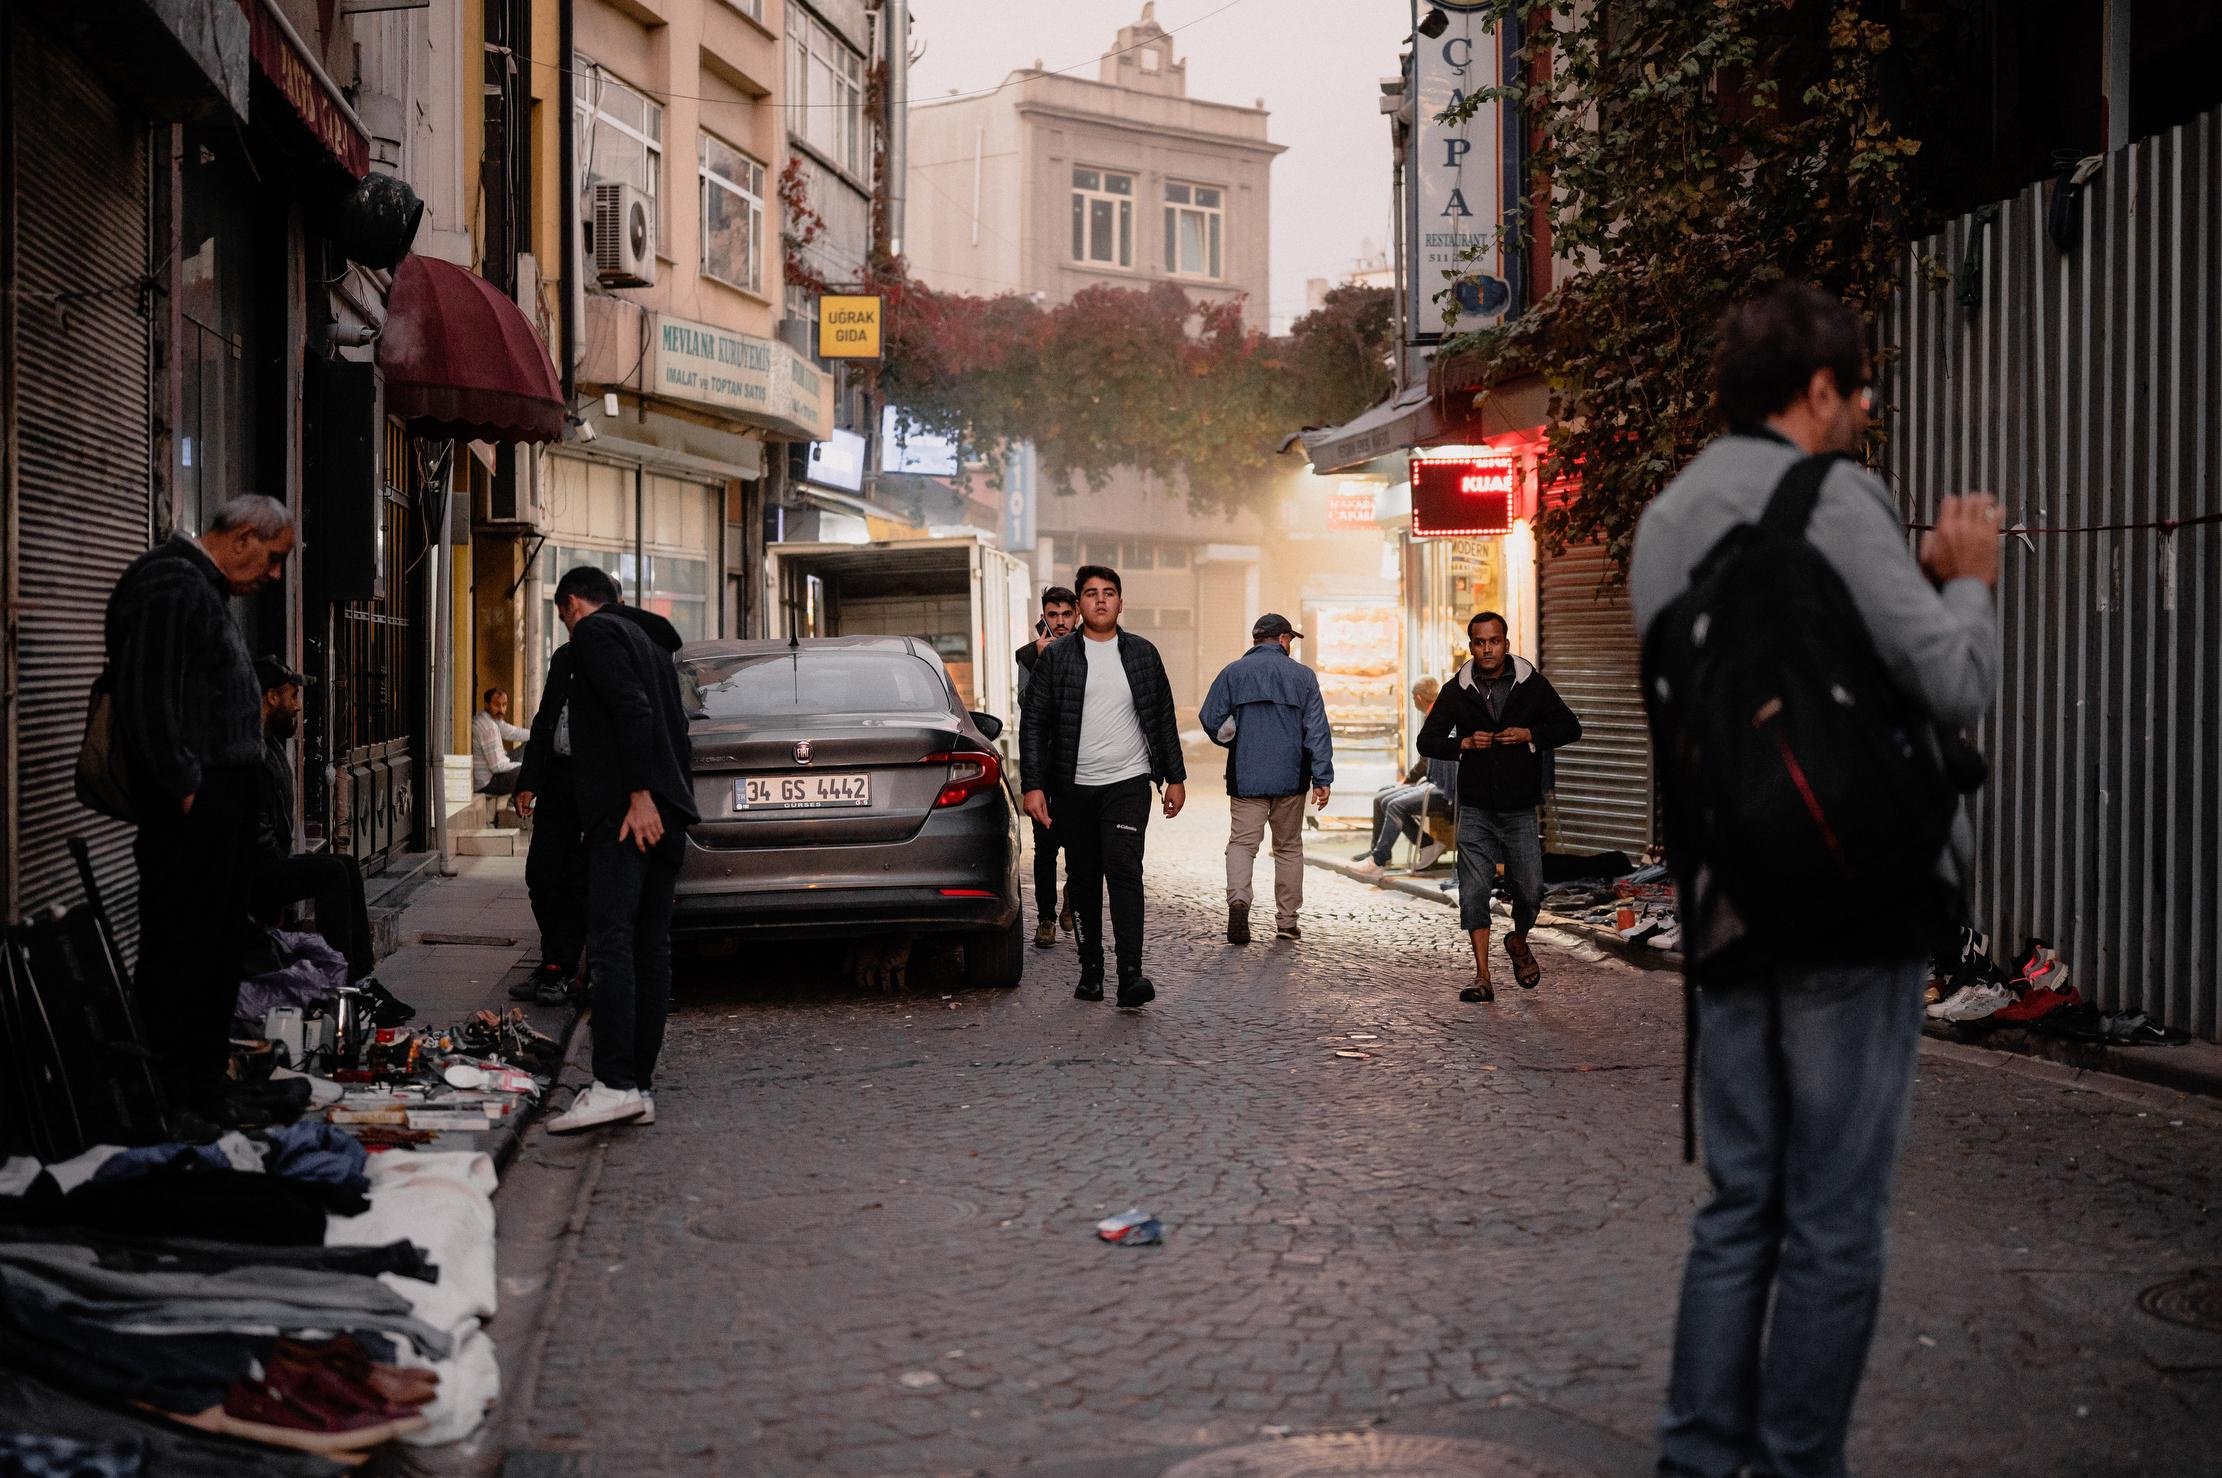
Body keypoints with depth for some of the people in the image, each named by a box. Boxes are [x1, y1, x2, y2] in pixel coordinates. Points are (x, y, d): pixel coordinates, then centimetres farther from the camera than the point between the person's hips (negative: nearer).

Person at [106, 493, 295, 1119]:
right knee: (179, 953, -6)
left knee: (219, 946, 15)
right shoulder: (169, 585, -13)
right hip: (191, 806, -11)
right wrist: (184, 788, -20)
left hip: (223, 804, 11)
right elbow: (148, 699, -21)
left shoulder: (203, 588, 20)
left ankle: (206, 1087, 23)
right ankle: (172, 1107, -2)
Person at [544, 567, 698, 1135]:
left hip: (627, 810, -9)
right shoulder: (650, 640, 28)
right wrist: (670, 796, 21)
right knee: (650, 949, 7)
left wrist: (640, 795, -21)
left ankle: (616, 1084, -23)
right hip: (670, 812, 9)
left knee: (611, 944, -15)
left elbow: (631, 710, -16)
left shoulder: (596, 632, 0)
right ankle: (640, 1086, 7)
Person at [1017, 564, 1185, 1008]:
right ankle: (1091, 969, 18)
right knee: (1084, 881, 7)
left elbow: (1164, 718, 13)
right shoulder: (1055, 656, 2)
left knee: (1123, 870, -16)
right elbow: (1034, 724, 0)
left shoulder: (1142, 654, 7)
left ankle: (1131, 975, -20)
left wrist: (1175, 777, 11)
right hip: (1073, 788, 1)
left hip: (1128, 783, -1)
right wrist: (1033, 785, -7)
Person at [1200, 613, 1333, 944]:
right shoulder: (1302, 675, 3)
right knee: (1289, 846, 12)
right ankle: (1287, 921, 14)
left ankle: (1238, 899, -27)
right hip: (1291, 778, 0)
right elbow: (1317, 729, -3)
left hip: (1246, 777, 0)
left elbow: (1212, 720, -1)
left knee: (1242, 842, 0)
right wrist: (1322, 778, -3)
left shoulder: (1232, 672, 3)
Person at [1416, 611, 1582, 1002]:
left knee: (1530, 891, 2)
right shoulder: (1457, 690, 3)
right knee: (1474, 892, -4)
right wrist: (1464, 743, -11)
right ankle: (1482, 977, 1)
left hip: (1520, 809, 0)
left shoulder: (1531, 684, 2)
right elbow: (1427, 741, 8)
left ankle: (1519, 942, 34)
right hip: (1475, 810, 0)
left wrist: (1531, 735, -10)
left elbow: (1570, 727, 6)